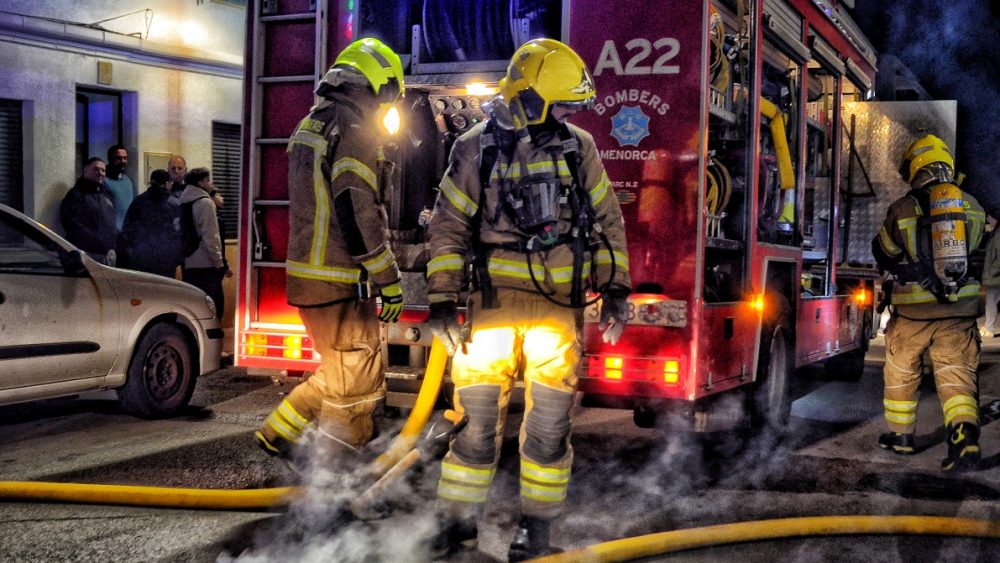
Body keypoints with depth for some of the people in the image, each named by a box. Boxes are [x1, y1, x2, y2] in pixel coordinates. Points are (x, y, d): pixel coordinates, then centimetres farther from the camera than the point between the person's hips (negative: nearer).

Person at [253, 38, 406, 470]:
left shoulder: (311, 127, 16)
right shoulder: (355, 133, -15)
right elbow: (359, 214, -20)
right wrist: (389, 282, -15)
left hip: (306, 273, 9)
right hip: (336, 282, -9)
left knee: (339, 373, 23)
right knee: (356, 384, 2)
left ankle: (280, 434, 26)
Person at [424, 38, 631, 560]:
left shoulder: (579, 146, 5)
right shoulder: (476, 147, 0)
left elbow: (606, 220, 11)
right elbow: (448, 227, 1)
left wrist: (615, 289, 6)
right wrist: (442, 300, -4)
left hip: (558, 304, 1)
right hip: (494, 300, -1)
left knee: (548, 419, 4)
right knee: (477, 414, 3)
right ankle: (458, 519, 17)